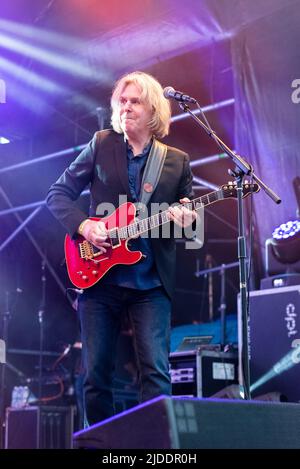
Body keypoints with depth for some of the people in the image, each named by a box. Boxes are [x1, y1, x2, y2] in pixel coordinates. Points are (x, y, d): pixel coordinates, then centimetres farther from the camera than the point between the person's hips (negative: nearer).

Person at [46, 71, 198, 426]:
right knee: (95, 375, 5)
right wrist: (83, 226, -12)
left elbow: (187, 213, 12)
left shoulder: (177, 161, 7)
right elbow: (58, 193, 6)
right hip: (99, 276, 1)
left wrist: (185, 221, -12)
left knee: (156, 372, -9)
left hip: (151, 285, 0)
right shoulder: (101, 145, 6)